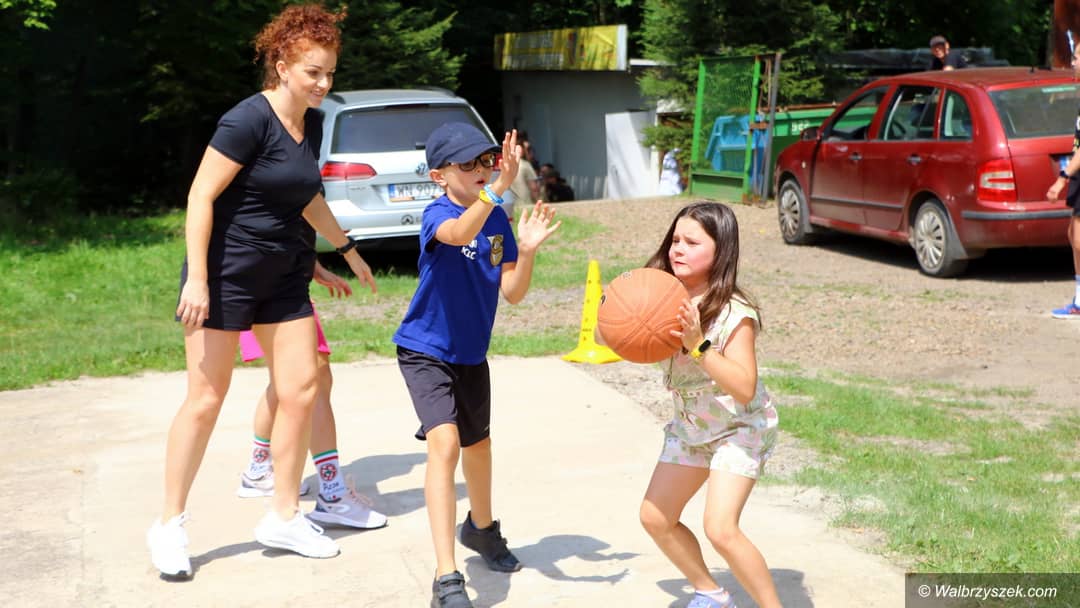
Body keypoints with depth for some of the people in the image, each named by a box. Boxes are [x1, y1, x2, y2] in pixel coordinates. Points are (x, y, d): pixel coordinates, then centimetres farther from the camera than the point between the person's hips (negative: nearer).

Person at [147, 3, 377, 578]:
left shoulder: (311, 124, 6)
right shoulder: (249, 120, -18)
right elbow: (201, 196, -19)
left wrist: (347, 249, 27)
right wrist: (196, 278, -23)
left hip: (283, 276, 8)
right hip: (226, 272, -7)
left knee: (301, 391, 4)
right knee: (205, 400, -2)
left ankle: (283, 518, 17)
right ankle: (168, 525, 12)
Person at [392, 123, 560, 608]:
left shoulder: (497, 219, -4)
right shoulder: (437, 214, -21)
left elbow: (512, 293, -4)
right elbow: (458, 234, -47)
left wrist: (527, 251, -21)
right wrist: (496, 190, -58)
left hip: (472, 353, 7)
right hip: (425, 351, -7)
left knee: (478, 442, 24)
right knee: (444, 443, -25)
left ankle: (481, 528, 53)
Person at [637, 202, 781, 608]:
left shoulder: (733, 313, -27)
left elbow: (744, 388, -33)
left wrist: (699, 345, -41)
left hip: (740, 428, -7)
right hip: (689, 426, 7)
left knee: (721, 530, -20)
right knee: (654, 518, 10)